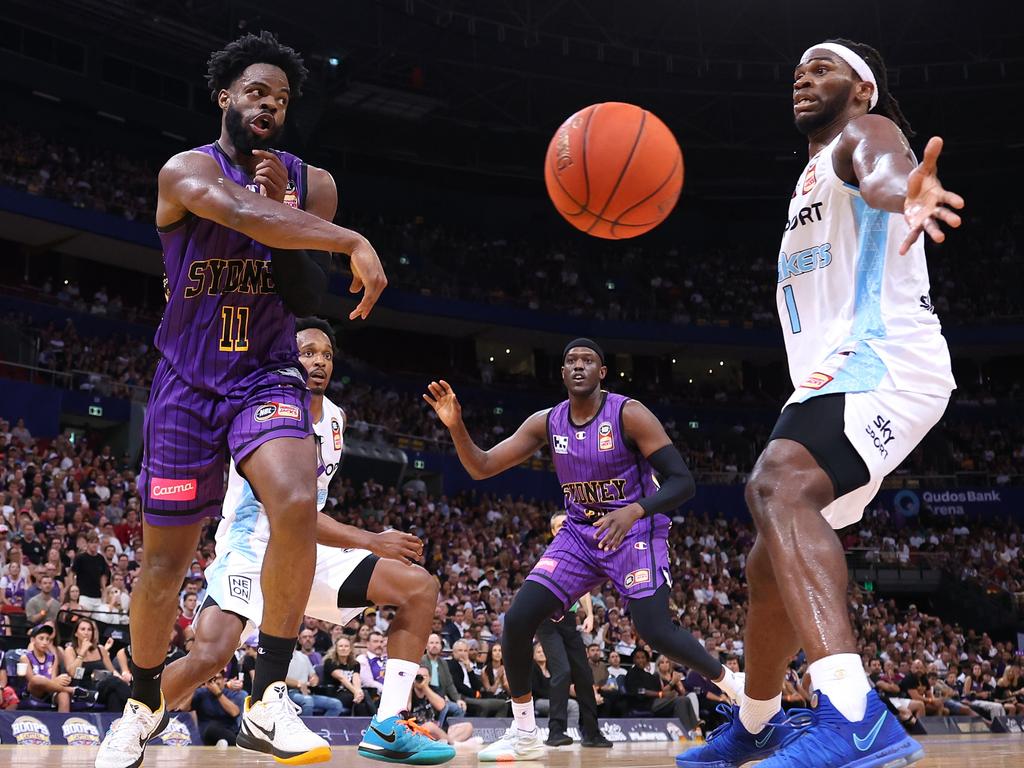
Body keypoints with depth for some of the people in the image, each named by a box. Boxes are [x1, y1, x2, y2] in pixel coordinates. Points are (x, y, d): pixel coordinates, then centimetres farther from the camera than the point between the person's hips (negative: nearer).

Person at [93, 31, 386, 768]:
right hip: (189, 381, -2)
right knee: (167, 555, 4)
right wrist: (351, 242, -42)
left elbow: (308, 300, -2)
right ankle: (143, 704, 30)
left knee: (297, 504, -28)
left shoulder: (311, 184, 4)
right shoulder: (187, 172, -9)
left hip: (268, 375, 2)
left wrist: (286, 206, -13)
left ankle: (268, 702, -18)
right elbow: (243, 215, -33)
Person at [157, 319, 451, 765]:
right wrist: (370, 541, -30)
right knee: (208, 657, -29)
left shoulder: (334, 418, 7)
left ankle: (386, 729, -10)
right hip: (253, 550, -7)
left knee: (420, 587, -5)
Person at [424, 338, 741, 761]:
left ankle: (734, 688, 5)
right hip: (579, 535, 5)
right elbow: (481, 468, 0)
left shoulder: (629, 414, -16)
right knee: (517, 619, -9)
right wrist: (456, 425, -18)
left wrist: (634, 511, -37)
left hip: (635, 532, -5)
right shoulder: (546, 422, -1)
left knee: (656, 631, -23)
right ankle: (524, 735, 4)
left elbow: (682, 481, -19)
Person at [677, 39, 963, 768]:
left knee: (778, 485, -36)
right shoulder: (814, 178, 27)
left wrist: (908, 193, -52)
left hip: (885, 366, -10)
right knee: (772, 563, 16)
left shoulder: (865, 133, -2)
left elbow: (884, 174, -29)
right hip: (838, 377, 10)